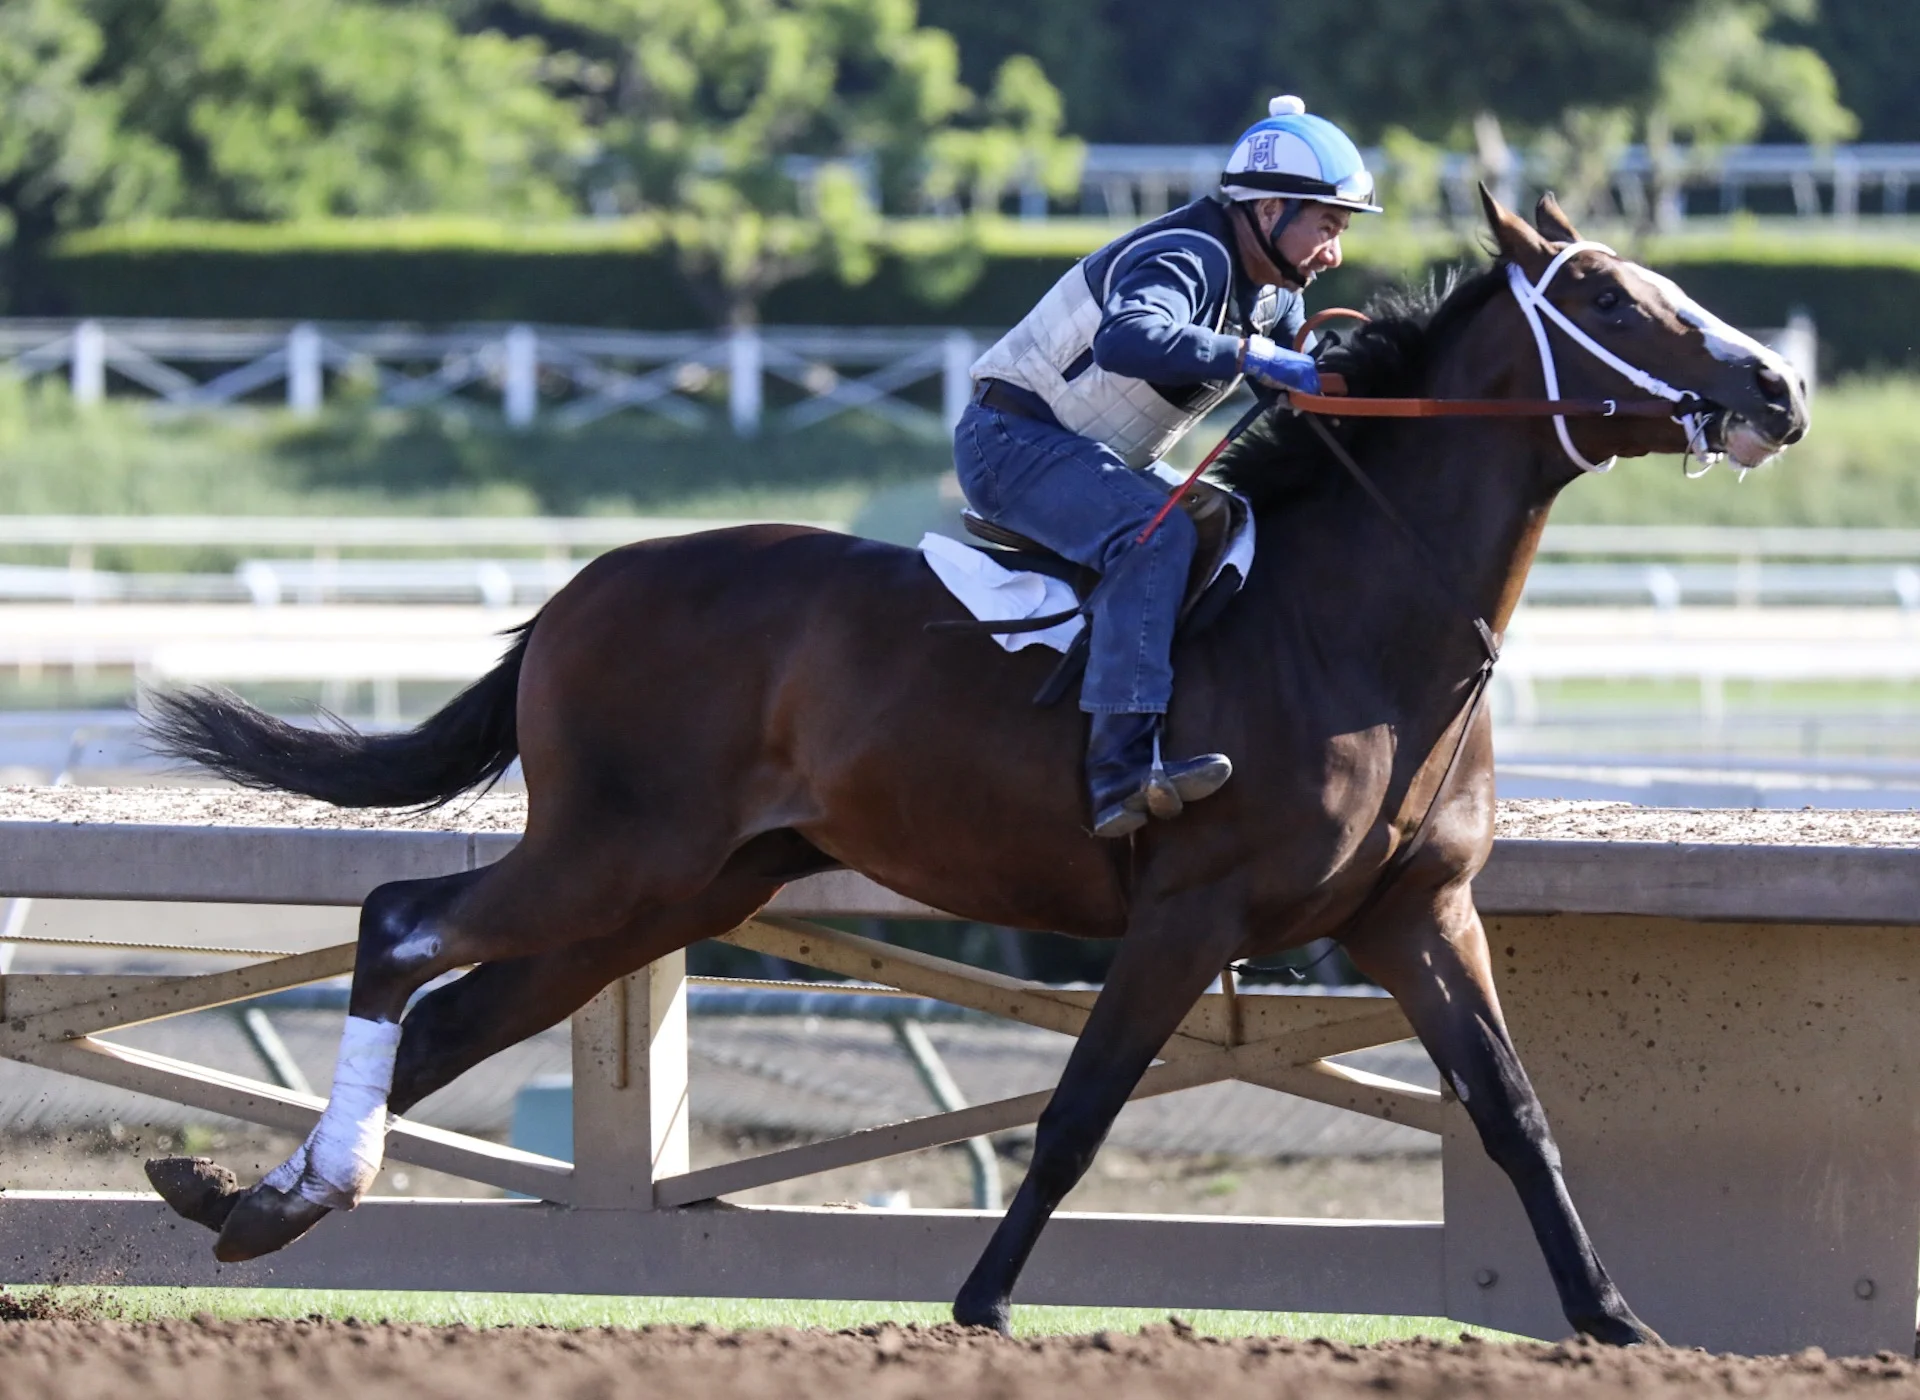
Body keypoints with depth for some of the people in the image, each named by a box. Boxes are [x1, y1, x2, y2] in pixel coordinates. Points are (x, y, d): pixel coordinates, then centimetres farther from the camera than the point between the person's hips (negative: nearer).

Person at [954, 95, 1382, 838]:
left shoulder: (1274, 298, 9)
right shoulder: (1186, 260, -22)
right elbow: (1127, 338, -43)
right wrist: (1247, 353, -43)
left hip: (1091, 456, 11)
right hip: (1012, 439, -11)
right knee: (1158, 534, -32)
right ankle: (1121, 767, -42)